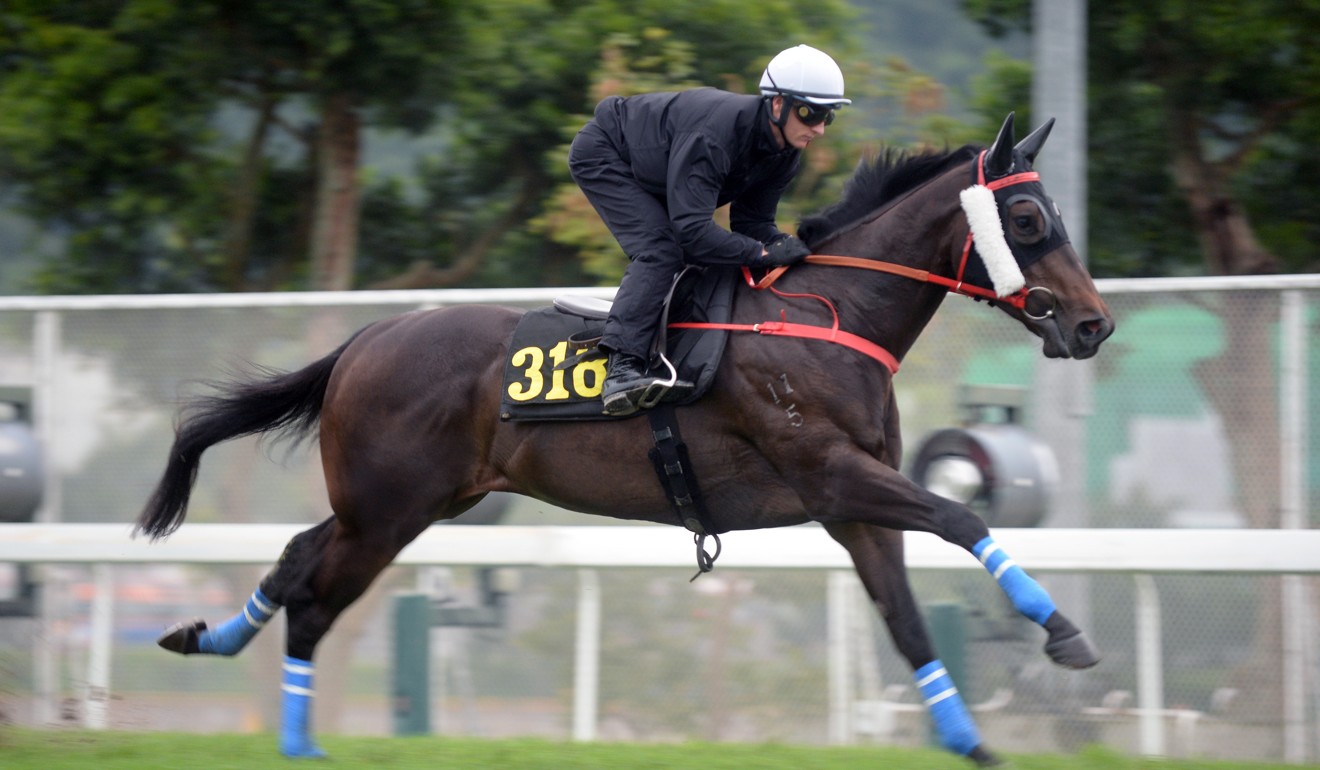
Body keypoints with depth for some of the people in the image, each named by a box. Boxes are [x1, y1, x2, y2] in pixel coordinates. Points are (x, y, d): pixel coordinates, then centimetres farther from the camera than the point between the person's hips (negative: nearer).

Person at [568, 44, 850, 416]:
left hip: (646, 172, 10)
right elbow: (693, 230, -42)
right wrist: (764, 253, -40)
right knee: (661, 251, -24)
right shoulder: (715, 133, -40)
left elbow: (752, 221, -6)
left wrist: (786, 245, -25)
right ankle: (621, 369, -32)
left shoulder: (784, 152, -13)